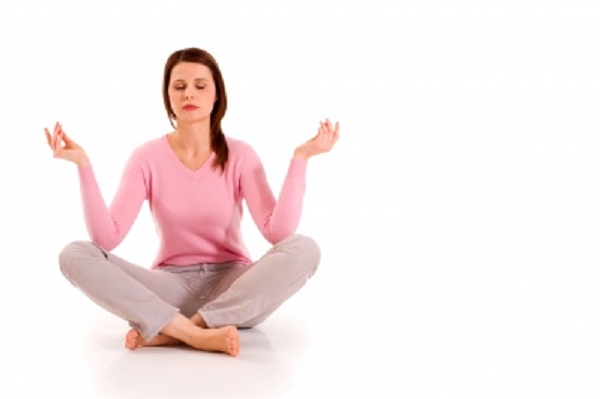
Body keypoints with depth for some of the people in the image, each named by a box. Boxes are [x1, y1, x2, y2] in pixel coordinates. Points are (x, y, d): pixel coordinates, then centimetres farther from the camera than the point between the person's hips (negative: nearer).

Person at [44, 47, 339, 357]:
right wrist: (83, 164, -20)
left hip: (232, 286, 0)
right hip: (171, 287, 0)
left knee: (304, 249, -30)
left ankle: (167, 333, -28)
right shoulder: (148, 158, -3)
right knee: (75, 255, -23)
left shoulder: (239, 156, -5)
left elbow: (278, 232, -17)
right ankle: (197, 334, -32)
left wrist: (299, 160, -22)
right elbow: (107, 237, -14)